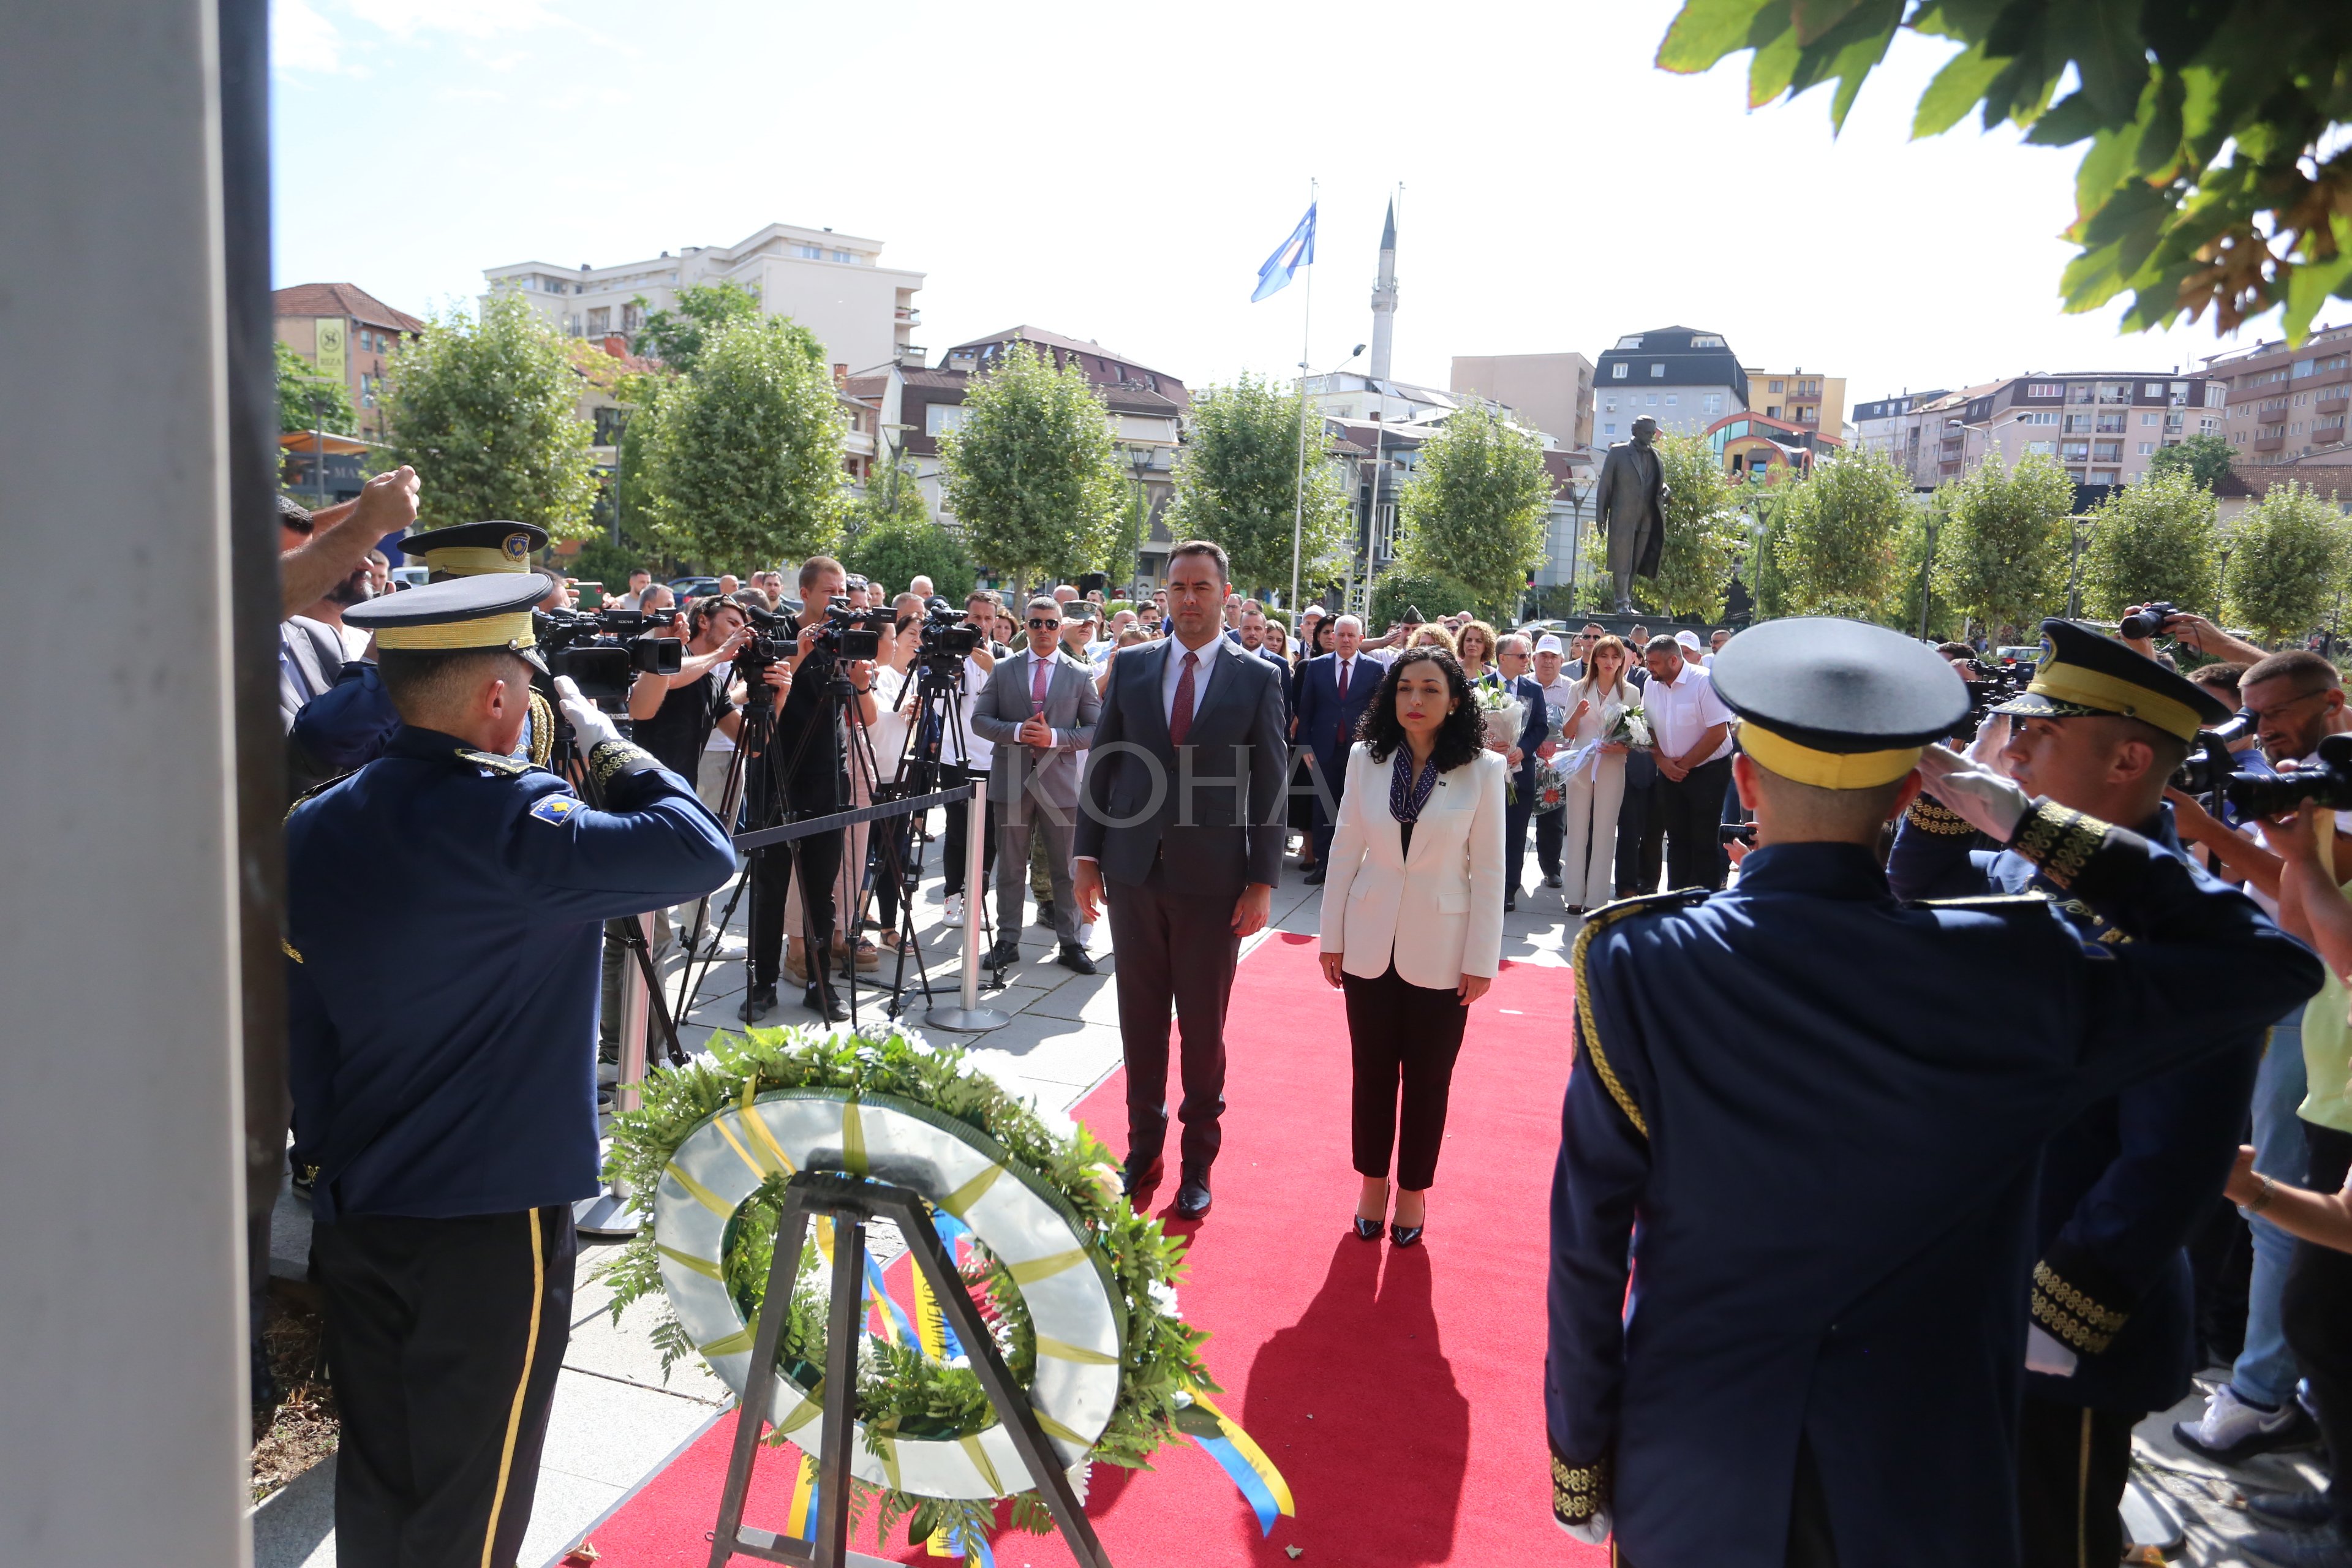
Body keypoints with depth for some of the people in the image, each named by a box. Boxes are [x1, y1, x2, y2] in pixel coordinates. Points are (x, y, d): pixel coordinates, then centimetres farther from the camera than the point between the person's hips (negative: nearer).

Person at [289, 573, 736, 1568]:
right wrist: (609, 748, -10)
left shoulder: (313, 829, 3)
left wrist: (325, 1162, 19)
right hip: (490, 1221, -7)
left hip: (351, 1214, 7)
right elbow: (703, 852, -25)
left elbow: (299, 1027, 9)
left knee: (375, 1487, 21)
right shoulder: (509, 823, -21)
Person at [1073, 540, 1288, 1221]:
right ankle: (1143, 1146, 27)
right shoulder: (1131, 667, 6)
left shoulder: (1258, 678, -1)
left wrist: (1262, 881, -7)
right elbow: (1101, 763, 8)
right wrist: (1087, 856, 2)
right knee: (1141, 1019, 11)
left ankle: (1199, 1160, 23)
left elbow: (1270, 785, -2)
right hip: (1133, 872, 2)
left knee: (1203, 1028, 7)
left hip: (1213, 879, -2)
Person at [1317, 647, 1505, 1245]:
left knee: (1428, 1078, 10)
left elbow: (1488, 870, -5)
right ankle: (1372, 1180, 32)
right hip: (1370, 946, 2)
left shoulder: (1483, 771, -8)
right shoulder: (1366, 759, -2)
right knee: (1372, 1072, 12)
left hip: (1441, 953, -2)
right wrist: (1332, 937, 3)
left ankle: (1414, 1189, 29)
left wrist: (1481, 959, -6)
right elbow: (1345, 850, 3)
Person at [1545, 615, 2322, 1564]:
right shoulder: (2010, 972, -16)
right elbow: (2269, 961, 0)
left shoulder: (1637, 964, -19)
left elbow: (1589, 1243, -13)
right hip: (1922, 1486, 1)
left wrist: (1577, 1455, 0)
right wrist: (2032, 827, -5)